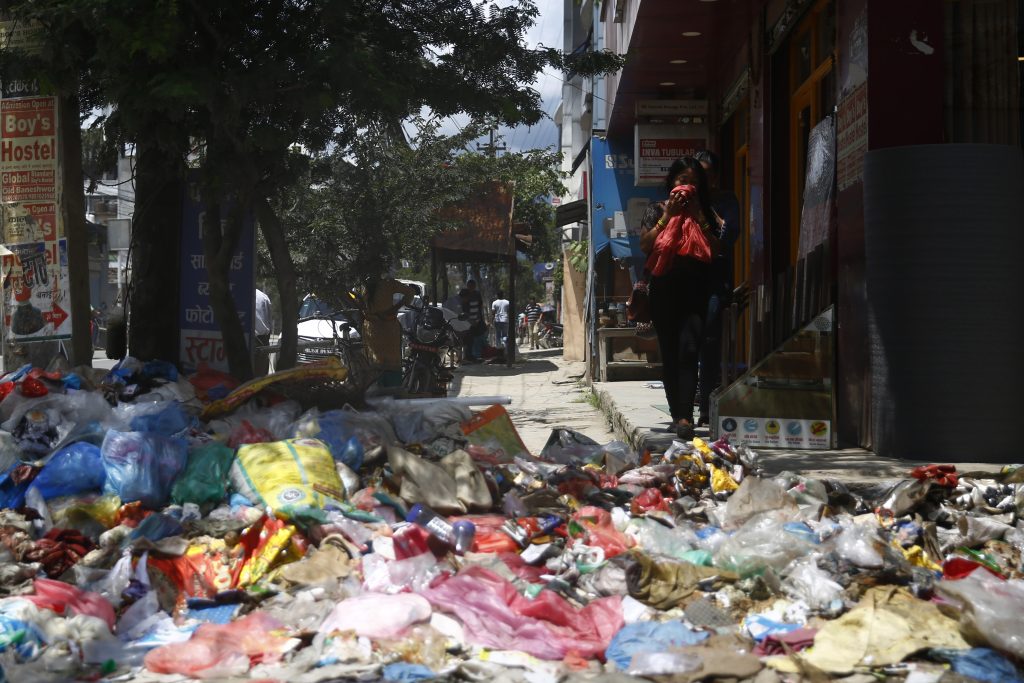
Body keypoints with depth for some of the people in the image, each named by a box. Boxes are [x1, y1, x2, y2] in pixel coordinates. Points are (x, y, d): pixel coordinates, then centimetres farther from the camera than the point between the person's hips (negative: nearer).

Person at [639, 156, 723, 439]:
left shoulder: (705, 212, 12)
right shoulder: (657, 210, 10)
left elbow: (715, 249, 2)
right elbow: (645, 245, -2)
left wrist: (697, 215, -3)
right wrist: (669, 215, -5)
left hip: (695, 289, -1)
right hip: (664, 288, 1)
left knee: (689, 349, -15)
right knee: (669, 353, 5)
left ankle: (685, 416, -22)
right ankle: (677, 413, 15)